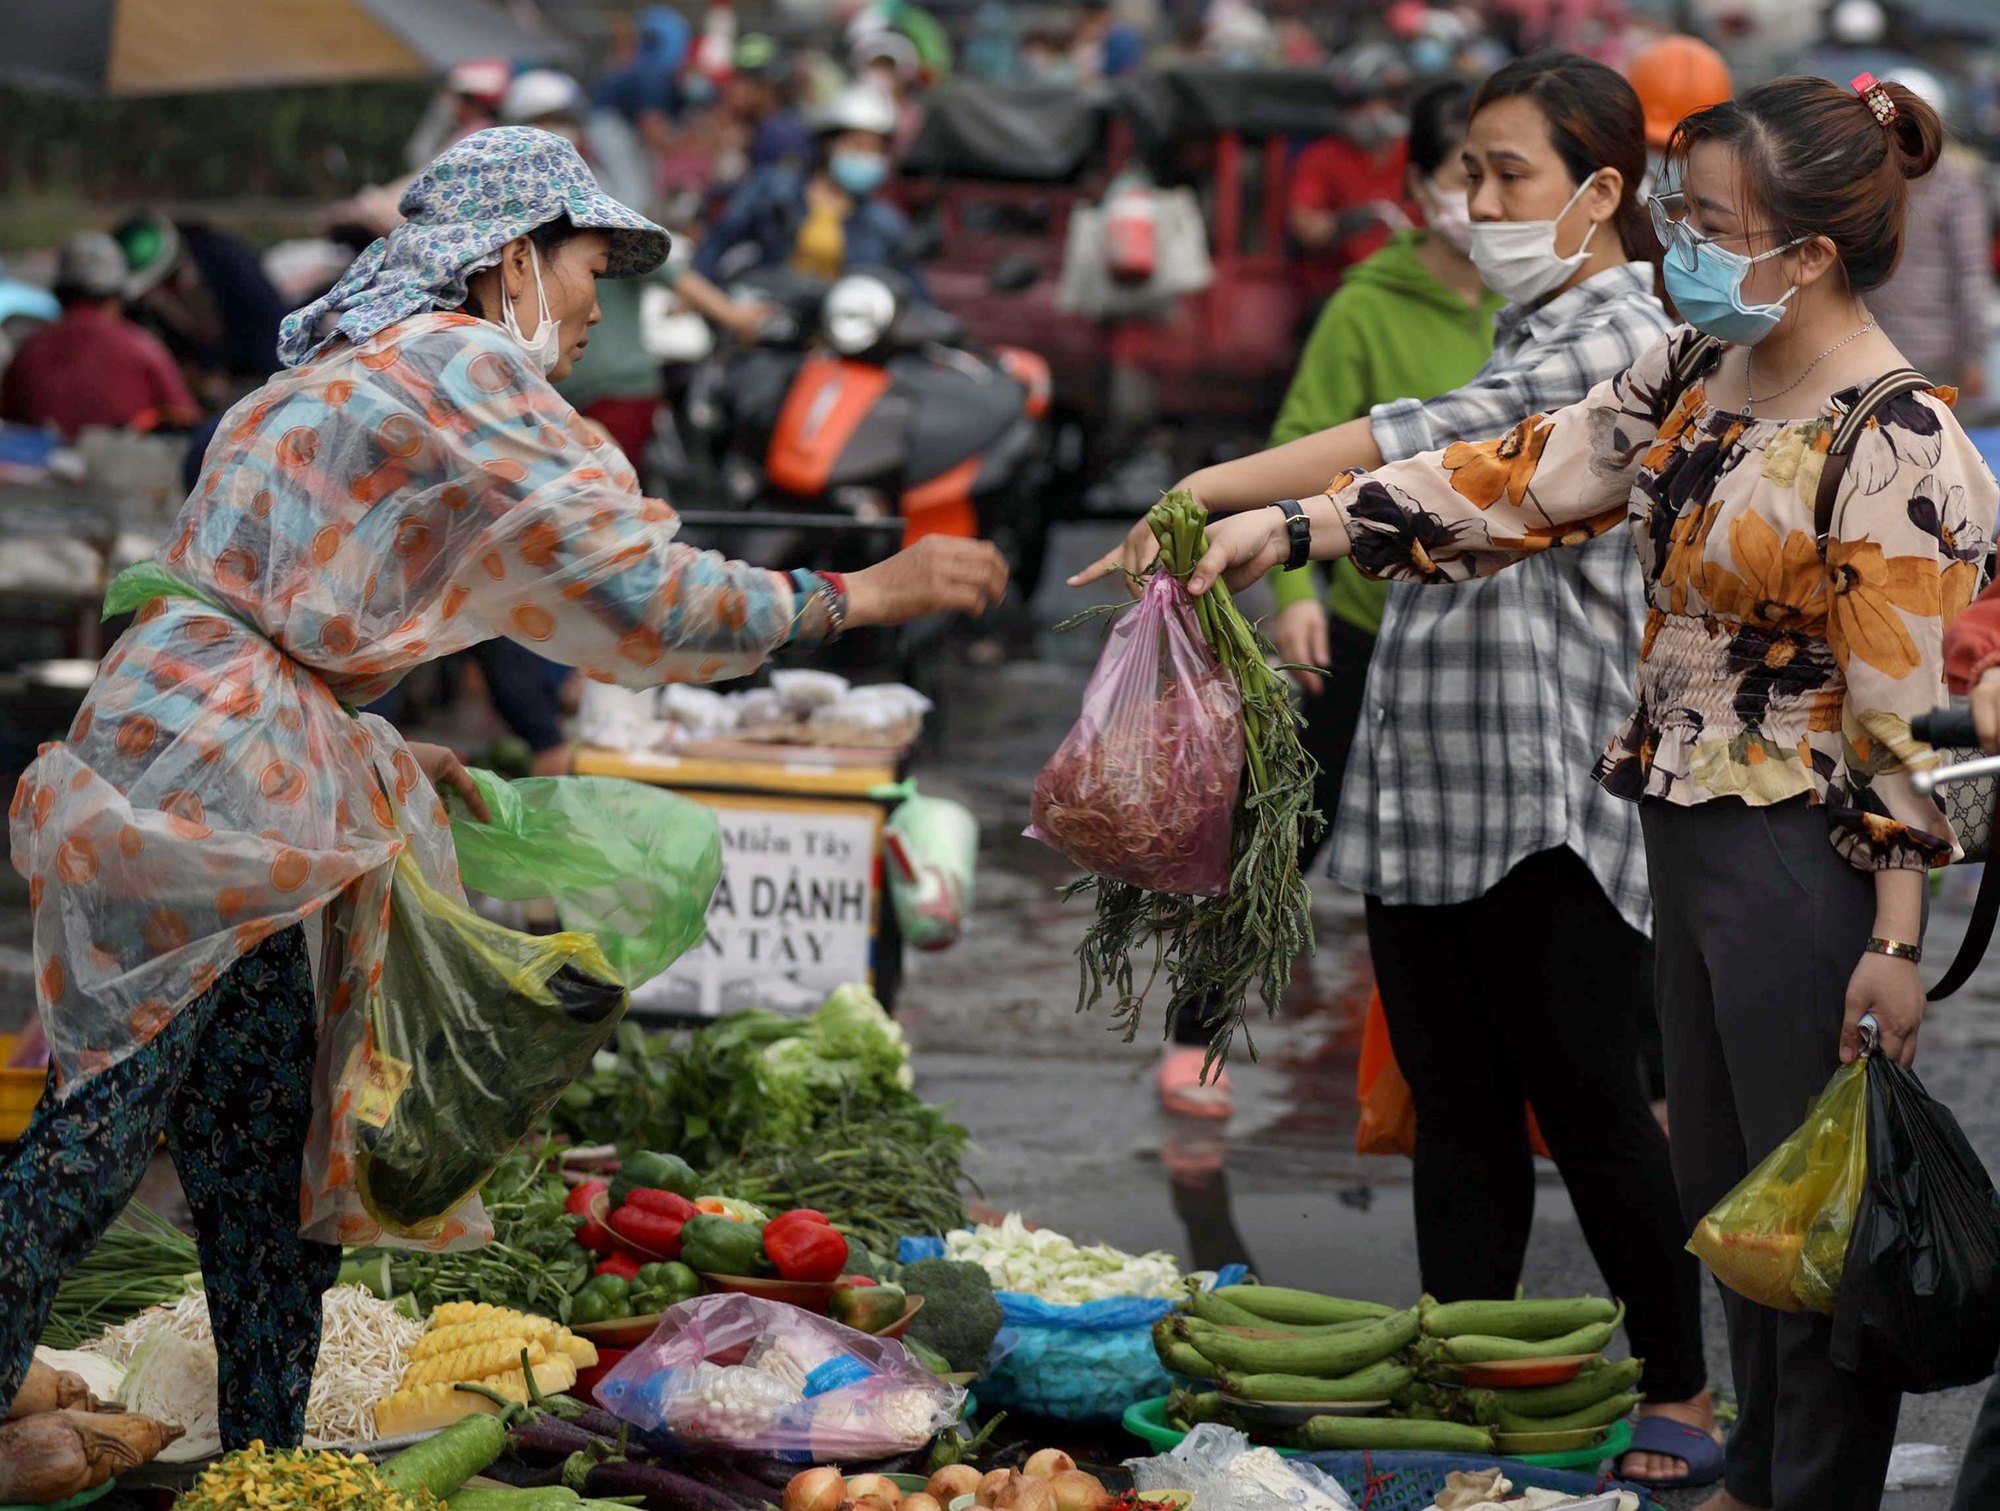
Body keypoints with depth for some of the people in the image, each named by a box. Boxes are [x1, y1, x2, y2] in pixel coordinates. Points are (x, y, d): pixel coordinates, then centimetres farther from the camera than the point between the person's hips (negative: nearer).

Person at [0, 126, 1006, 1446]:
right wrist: (862, 594, -4)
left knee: (269, 1161, 11)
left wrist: (386, 757, 21)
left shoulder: (350, 370, 22)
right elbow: (636, 592, -12)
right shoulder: (462, 364, -8)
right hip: (206, 791, -10)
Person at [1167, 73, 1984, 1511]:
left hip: (1805, 860, -9)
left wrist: (1896, 942, -19)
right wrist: (1283, 527, 4)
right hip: (1692, 838, 9)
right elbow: (1519, 479, 9)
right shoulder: (1695, 376, 6)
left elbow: (1917, 722, -19)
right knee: (1723, 1186, 19)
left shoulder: (1902, 450, -20)